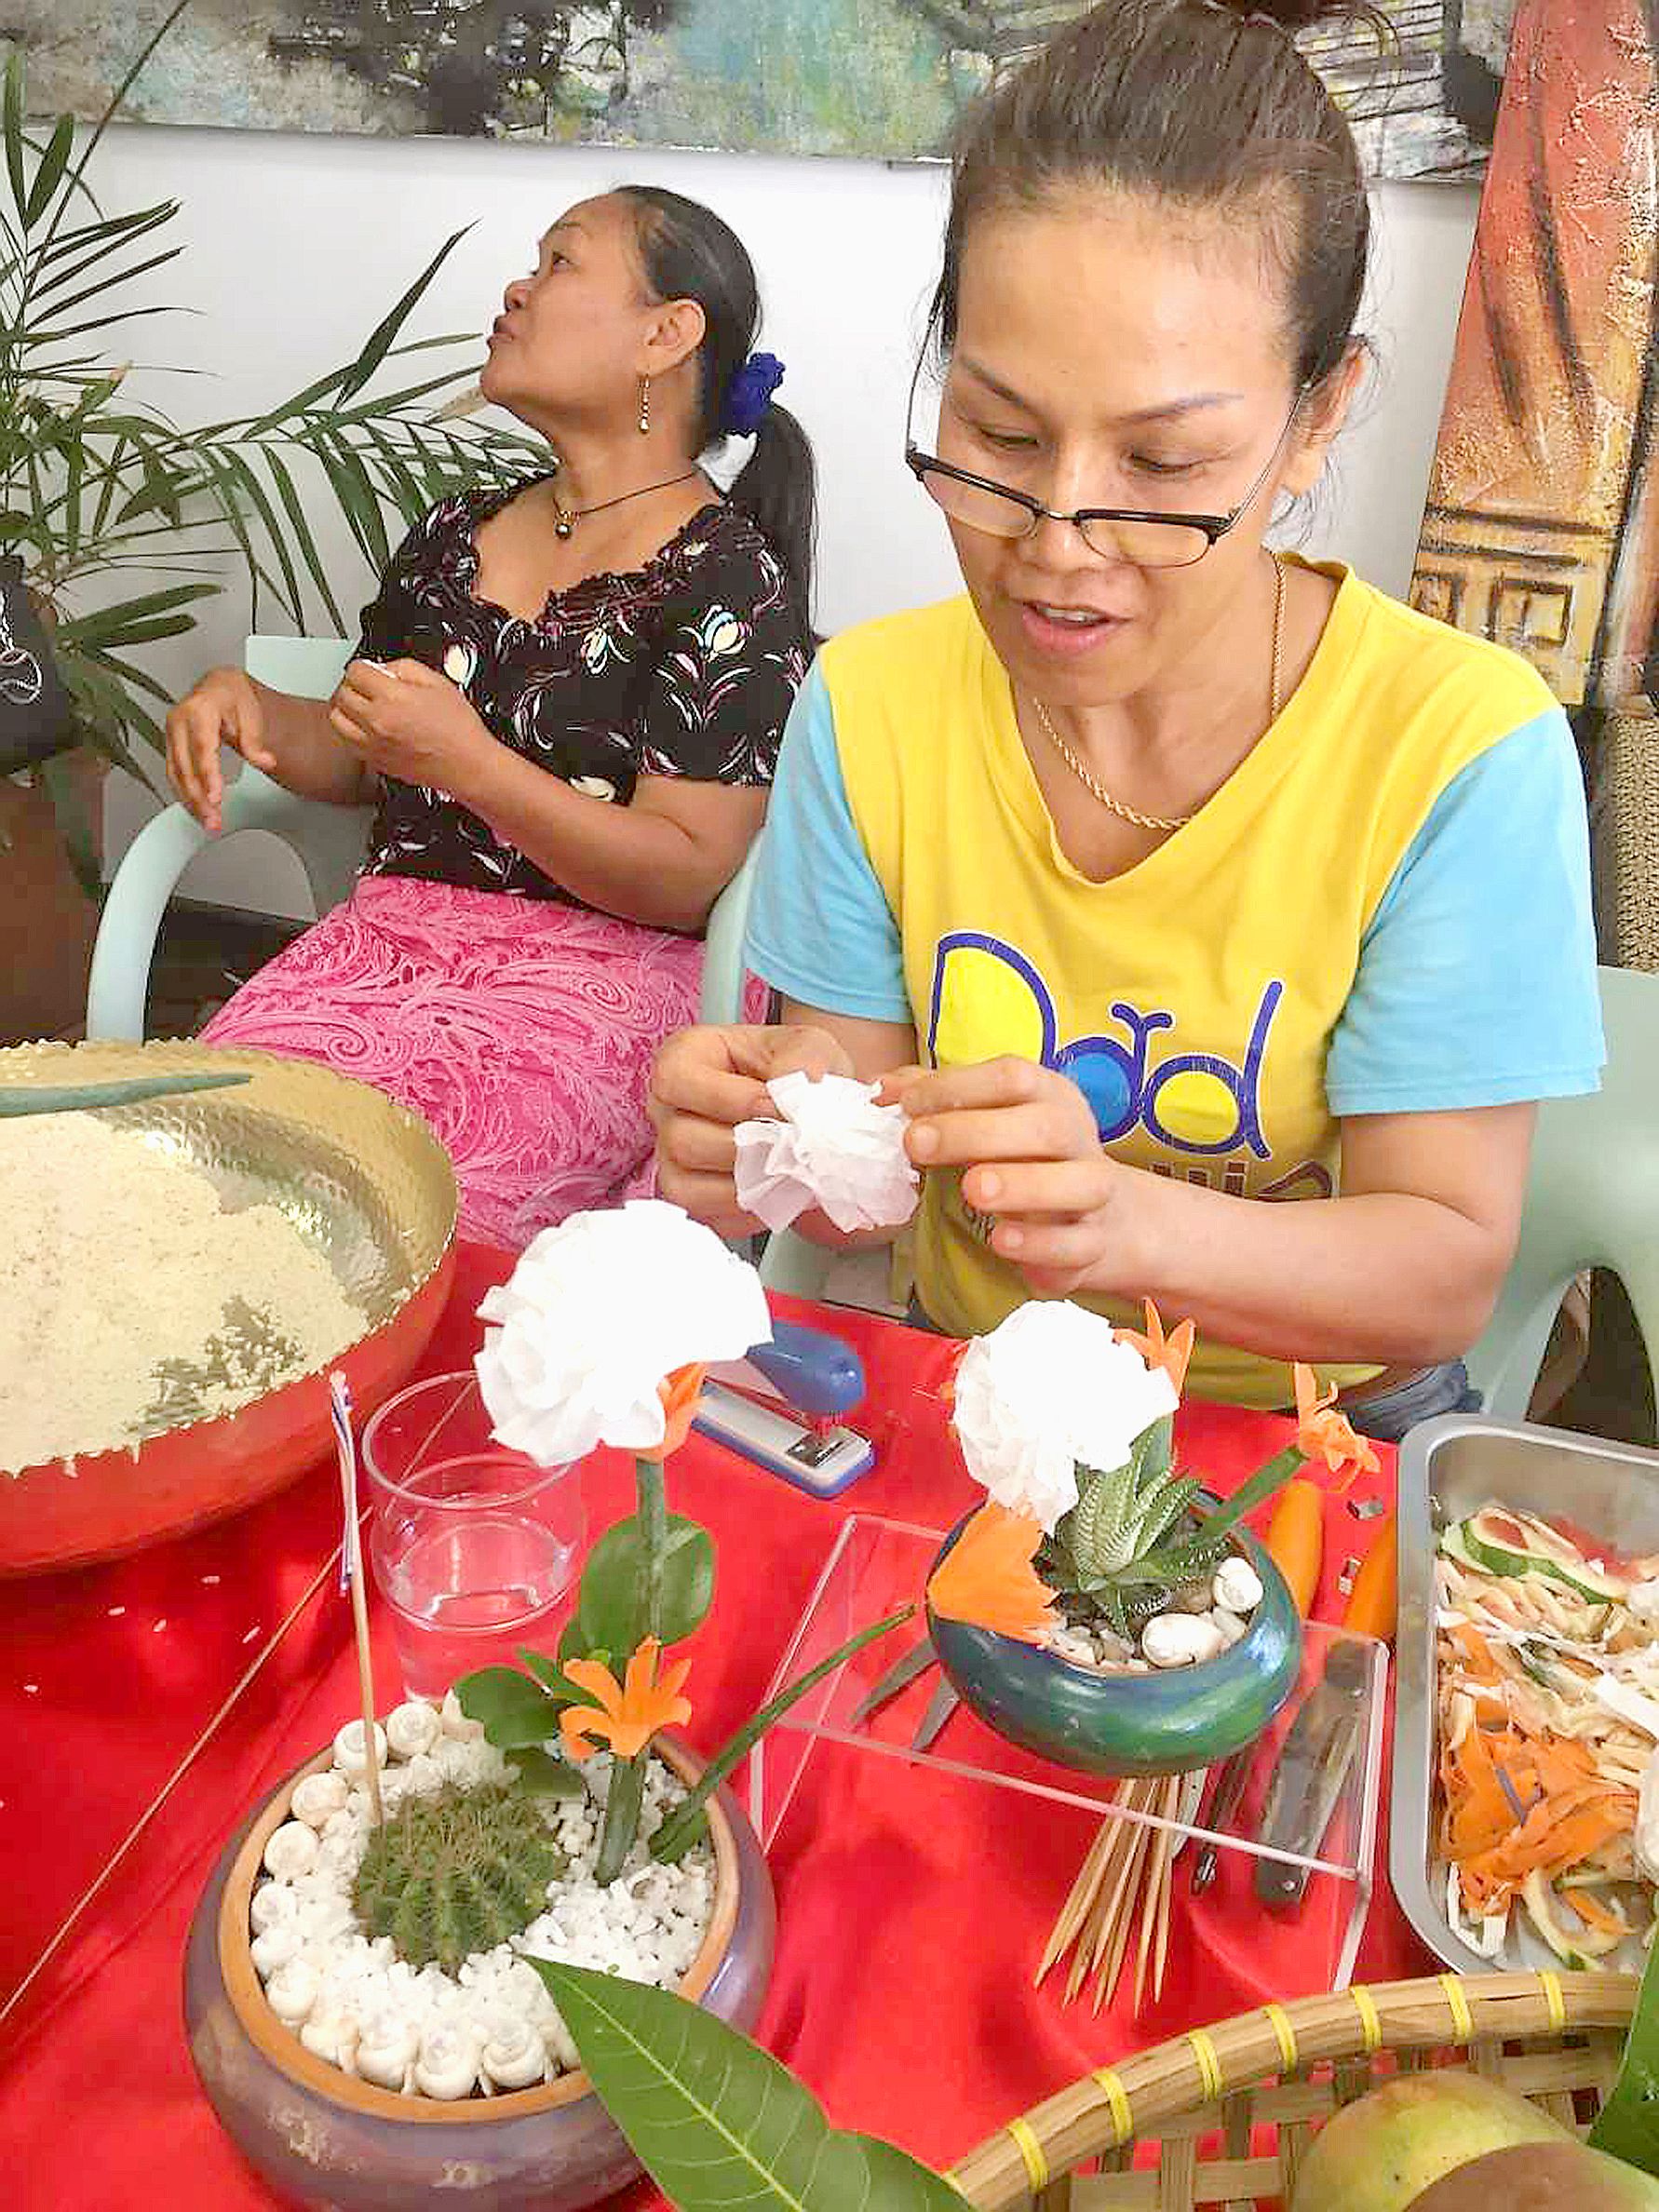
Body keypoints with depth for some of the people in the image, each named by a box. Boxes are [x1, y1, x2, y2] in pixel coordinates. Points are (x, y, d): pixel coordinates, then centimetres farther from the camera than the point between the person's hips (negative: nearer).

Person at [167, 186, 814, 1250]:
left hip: (599, 968, -5)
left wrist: (471, 763, -19)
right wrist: (251, 707, 5)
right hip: (389, 926, 6)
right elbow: (360, 760, 26)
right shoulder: (457, 533, 17)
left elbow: (686, 879, -11)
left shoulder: (729, 584, -4)